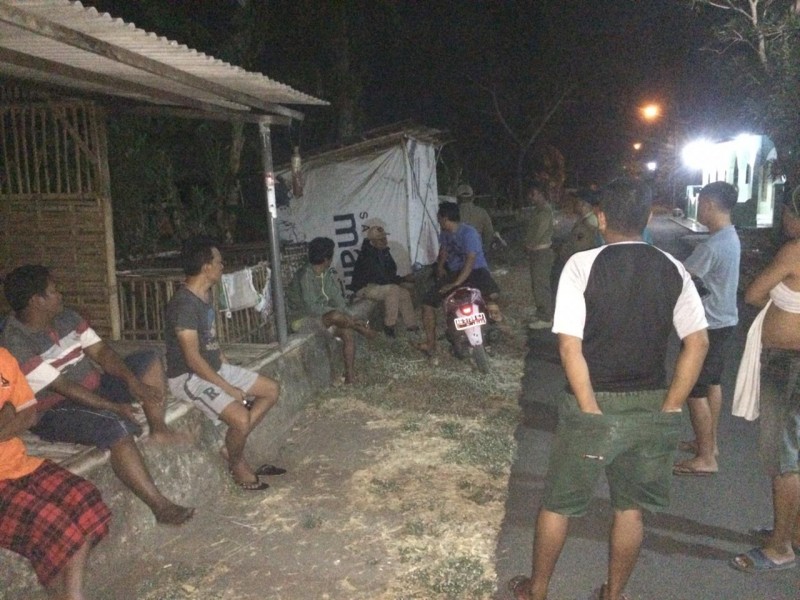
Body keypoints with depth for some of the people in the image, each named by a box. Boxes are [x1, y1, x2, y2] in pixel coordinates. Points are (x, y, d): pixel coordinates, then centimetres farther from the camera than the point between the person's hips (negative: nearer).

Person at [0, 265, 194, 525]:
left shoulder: (66, 317, 2)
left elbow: (100, 351, 1)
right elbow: (62, 387, -25)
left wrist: (132, 380, -16)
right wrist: (114, 407, -23)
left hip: (94, 389, 9)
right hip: (56, 411, -8)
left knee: (149, 360, 0)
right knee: (116, 429, -35)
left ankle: (158, 430, -4)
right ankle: (160, 506, -31)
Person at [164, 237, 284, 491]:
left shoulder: (205, 295, 6)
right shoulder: (184, 305, -24)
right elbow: (193, 359, -26)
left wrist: (227, 365, 8)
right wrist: (229, 388, -21)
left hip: (215, 368, 10)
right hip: (189, 377, -10)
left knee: (271, 390, 6)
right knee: (241, 419, -27)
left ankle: (231, 448, 11)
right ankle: (236, 463, 5)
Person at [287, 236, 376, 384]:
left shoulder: (328, 273, 2)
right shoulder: (305, 275, -23)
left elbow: (338, 299, 1)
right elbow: (312, 308, -27)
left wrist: (350, 317, -14)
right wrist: (339, 312, -25)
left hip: (323, 316, 8)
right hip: (303, 320, -8)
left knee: (347, 331, -16)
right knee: (335, 316, -35)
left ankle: (350, 376, -14)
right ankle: (362, 329, -10)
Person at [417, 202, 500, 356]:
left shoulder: (468, 233, -19)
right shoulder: (444, 233, 7)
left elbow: (470, 261, -27)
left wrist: (456, 284, -32)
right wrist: (440, 266, 11)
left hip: (475, 270, -7)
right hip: (453, 272, 7)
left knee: (492, 294, -39)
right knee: (427, 302, -8)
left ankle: (491, 303, -4)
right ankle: (430, 344, -3)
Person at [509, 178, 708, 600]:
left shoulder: (582, 264, -12)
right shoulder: (673, 270, 0)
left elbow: (570, 346, -17)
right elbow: (697, 343, -3)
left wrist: (593, 411, -10)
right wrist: (669, 407, 1)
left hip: (593, 405, -3)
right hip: (651, 407, 4)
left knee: (558, 503, 15)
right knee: (629, 507, 20)